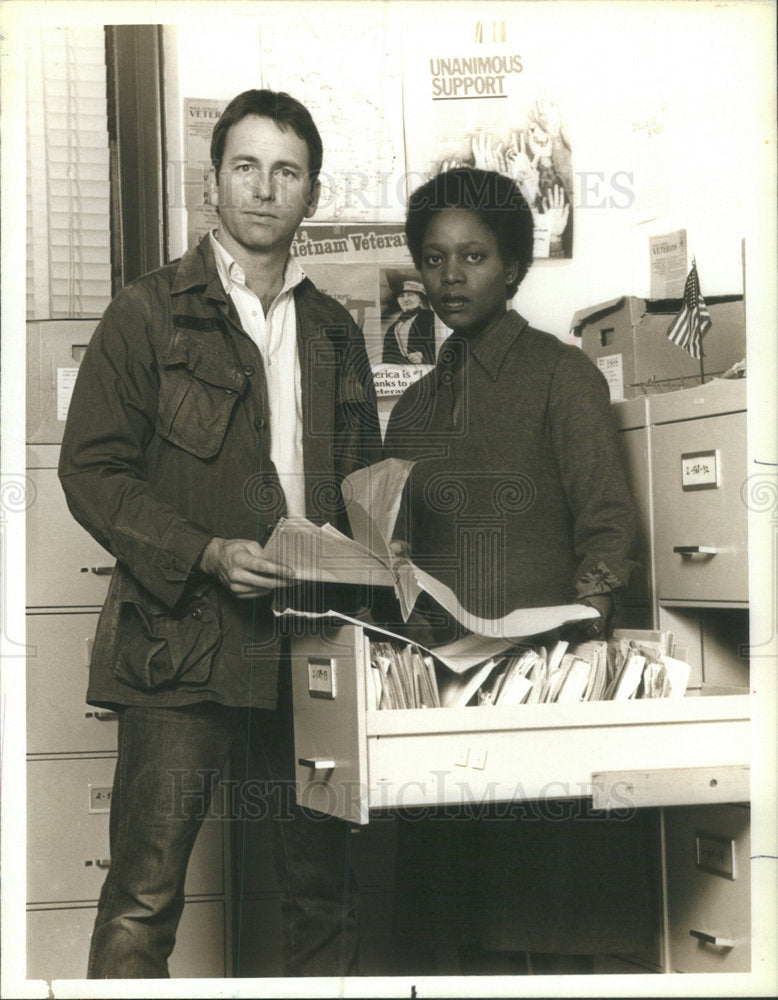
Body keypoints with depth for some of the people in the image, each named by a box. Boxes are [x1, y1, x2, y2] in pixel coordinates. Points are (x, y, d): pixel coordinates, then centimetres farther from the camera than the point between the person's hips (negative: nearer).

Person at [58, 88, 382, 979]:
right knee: (144, 895, -4)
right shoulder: (149, 312, 3)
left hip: (309, 643, 4)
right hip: (182, 641, -4)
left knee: (322, 886, 9)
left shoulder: (333, 331, 17)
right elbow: (90, 470, -4)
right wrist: (206, 555, -15)